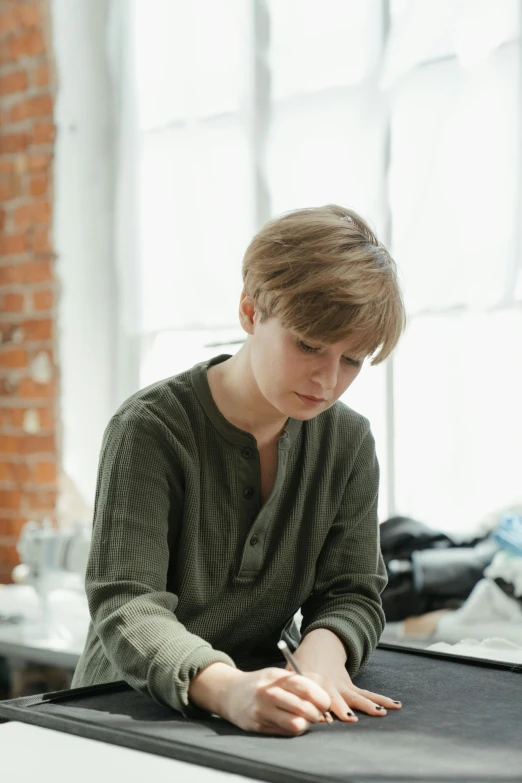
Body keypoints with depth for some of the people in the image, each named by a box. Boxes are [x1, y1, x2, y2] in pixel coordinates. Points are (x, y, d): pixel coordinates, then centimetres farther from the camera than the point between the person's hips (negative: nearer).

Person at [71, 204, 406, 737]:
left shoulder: (349, 441, 1)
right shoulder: (151, 428, -14)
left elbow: (352, 593, 3)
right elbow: (126, 605, -22)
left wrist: (323, 648, -21)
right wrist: (225, 688, -40)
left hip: (270, 709, 4)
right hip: (131, 710, -4)